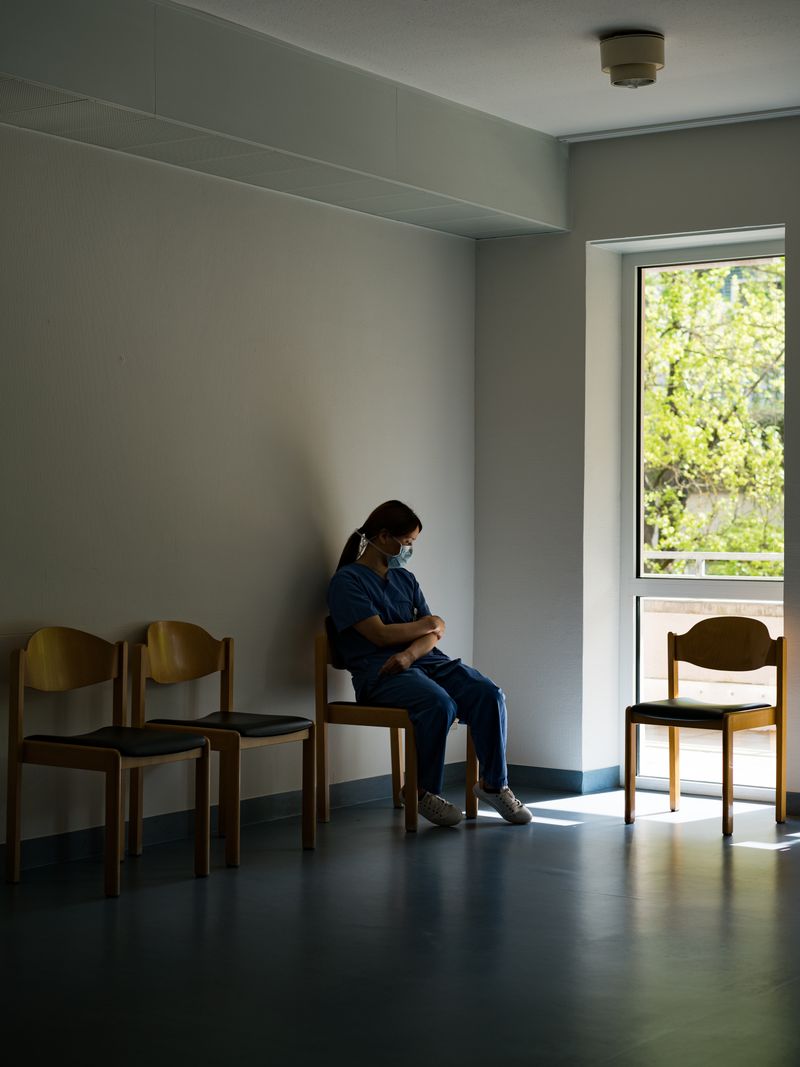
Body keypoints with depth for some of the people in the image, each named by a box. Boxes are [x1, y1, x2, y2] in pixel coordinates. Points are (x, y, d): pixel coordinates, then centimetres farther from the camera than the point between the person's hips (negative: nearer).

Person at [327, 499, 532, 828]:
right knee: (439, 704, -35)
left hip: (425, 660, 7)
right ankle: (423, 792, -15)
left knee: (489, 695, -19)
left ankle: (493, 783, -6)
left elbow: (433, 634, 11)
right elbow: (381, 634, -10)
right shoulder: (347, 580, 1)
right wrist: (428, 624, 4)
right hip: (379, 671, -6)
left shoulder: (405, 579, 23)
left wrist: (409, 654, -12)